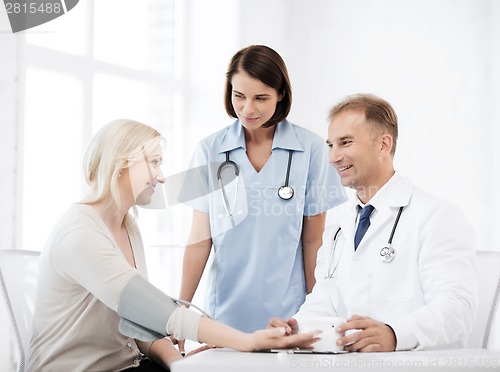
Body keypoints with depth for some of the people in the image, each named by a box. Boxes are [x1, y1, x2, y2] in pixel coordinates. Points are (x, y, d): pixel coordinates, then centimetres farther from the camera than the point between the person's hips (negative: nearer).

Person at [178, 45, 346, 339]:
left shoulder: (311, 149, -3)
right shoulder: (210, 151, 0)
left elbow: (313, 238, 0)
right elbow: (200, 238, 0)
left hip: (288, 312, -1)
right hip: (227, 312, 1)